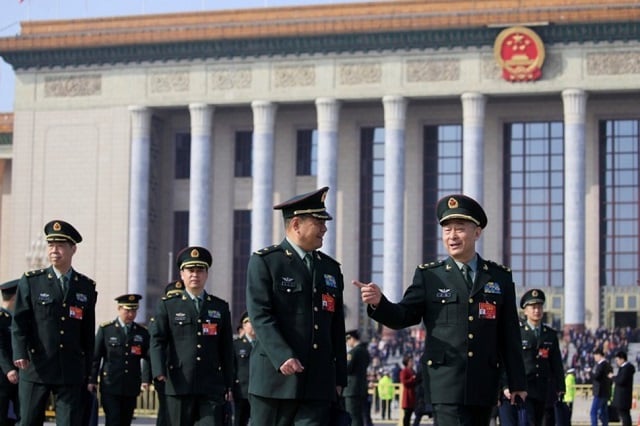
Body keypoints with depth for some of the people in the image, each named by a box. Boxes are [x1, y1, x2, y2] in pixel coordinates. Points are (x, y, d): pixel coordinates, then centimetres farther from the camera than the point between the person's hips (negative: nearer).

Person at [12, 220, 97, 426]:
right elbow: (19, 322, -3)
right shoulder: (31, 281, 4)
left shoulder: (87, 287, 10)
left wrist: (87, 371, 9)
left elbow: (88, 333, 11)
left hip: (71, 372, 1)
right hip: (36, 369, -1)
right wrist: (20, 353, -17)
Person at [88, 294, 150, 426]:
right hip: (110, 386, -3)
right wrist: (92, 380, -2)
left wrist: (146, 379, -10)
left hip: (131, 388, 3)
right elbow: (95, 357, 3)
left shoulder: (142, 333, 9)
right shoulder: (105, 329, 3)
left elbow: (147, 358, 4)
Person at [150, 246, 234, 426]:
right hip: (179, 384, -1)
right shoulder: (168, 305, 9)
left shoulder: (221, 307, 14)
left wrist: (228, 384, 10)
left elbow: (227, 349, 13)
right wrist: (159, 371, -17)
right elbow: (157, 340, -1)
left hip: (212, 387, 1)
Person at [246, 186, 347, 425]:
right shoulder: (264, 262, 1)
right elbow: (260, 316, -11)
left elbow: (337, 329, 18)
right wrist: (282, 357, -23)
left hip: (319, 383, 4)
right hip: (275, 378, -4)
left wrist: (339, 378, 13)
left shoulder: (331, 268, 18)